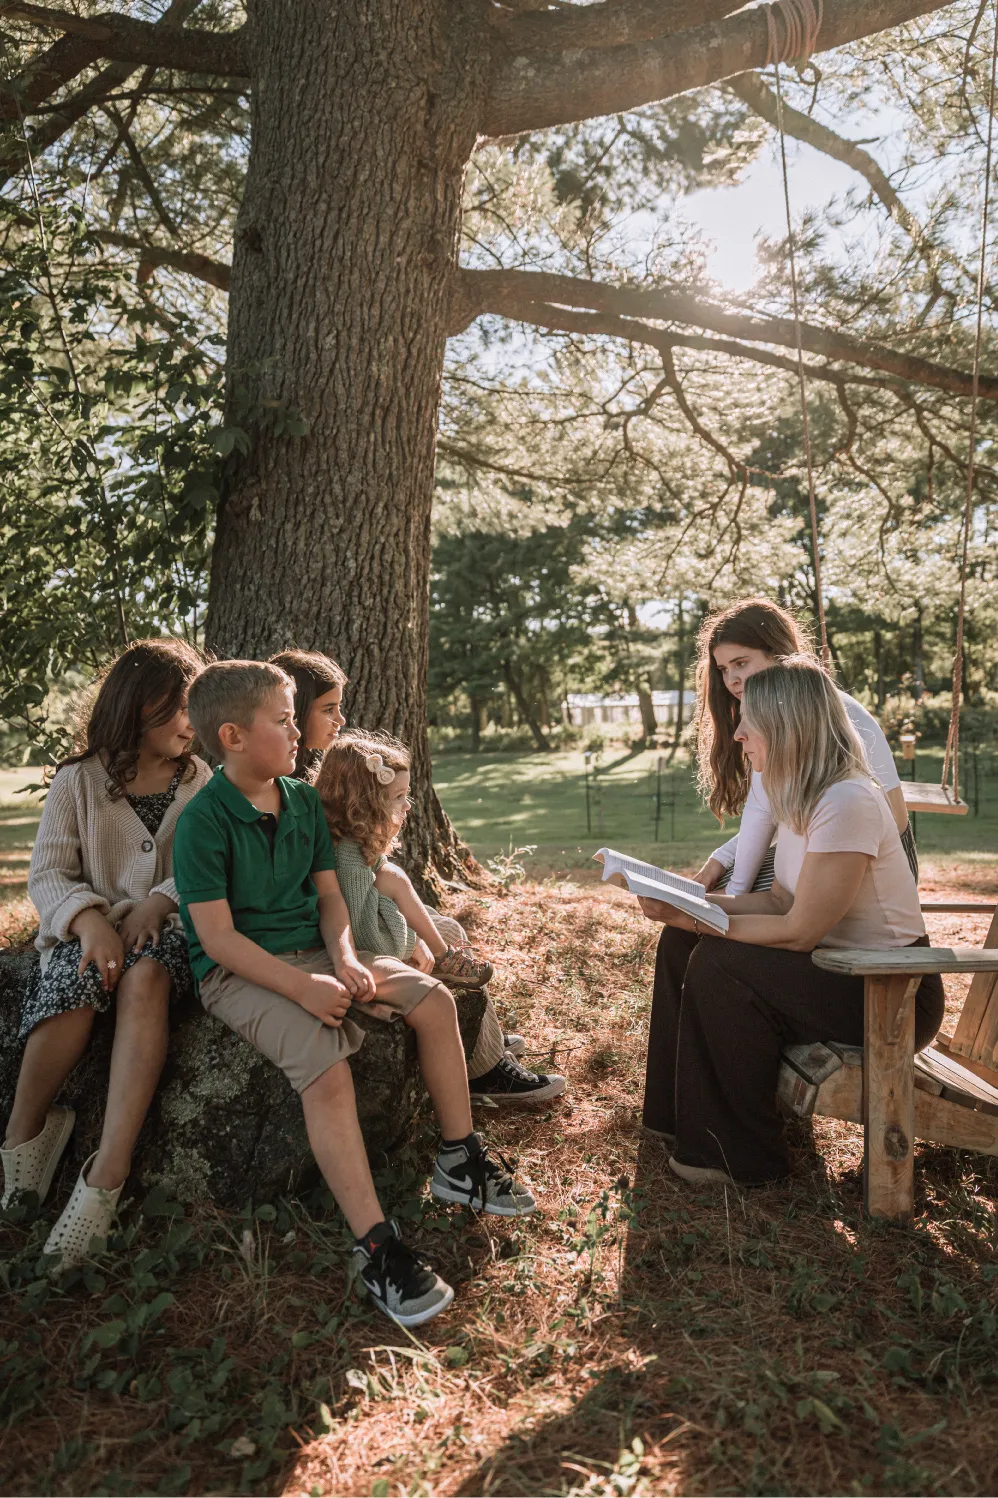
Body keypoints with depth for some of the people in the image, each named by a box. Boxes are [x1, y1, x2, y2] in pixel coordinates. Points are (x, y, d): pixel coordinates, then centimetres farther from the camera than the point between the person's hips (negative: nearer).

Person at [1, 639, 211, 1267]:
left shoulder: (199, 781, 8)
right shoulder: (79, 779, 4)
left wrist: (157, 903, -17)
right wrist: (89, 918, -21)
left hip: (165, 926, 0)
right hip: (92, 925, 0)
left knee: (144, 978, -35)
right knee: (79, 985, -35)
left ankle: (106, 1175, -37)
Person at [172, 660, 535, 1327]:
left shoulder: (304, 800, 7)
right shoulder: (203, 821, -15)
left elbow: (329, 894, 8)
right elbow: (217, 936, -18)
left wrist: (345, 958, -11)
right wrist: (301, 987, -25)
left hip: (314, 953, 7)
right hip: (240, 972, -7)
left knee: (434, 999, -8)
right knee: (325, 1061, -32)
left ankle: (460, 1163, 8)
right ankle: (377, 1247, -24)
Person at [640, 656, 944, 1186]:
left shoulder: (846, 802, -26)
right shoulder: (801, 797, 4)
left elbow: (800, 931, -25)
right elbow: (780, 900, 5)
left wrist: (697, 921, -22)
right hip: (835, 964, 9)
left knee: (718, 966, -24)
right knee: (681, 942, -1)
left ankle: (738, 1155, -5)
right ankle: (680, 1115, 12)